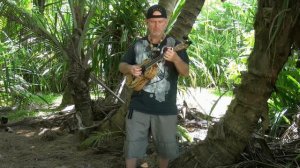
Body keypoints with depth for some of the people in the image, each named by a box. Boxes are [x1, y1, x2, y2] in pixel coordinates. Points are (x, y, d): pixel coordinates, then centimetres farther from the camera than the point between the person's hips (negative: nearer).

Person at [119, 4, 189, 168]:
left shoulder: (174, 44, -2)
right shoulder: (138, 44, 5)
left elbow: (186, 72, -9)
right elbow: (121, 65, 12)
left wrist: (175, 58, -30)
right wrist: (130, 69, -12)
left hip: (165, 108, -1)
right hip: (139, 106, 1)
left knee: (166, 147, 12)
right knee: (132, 146, 3)